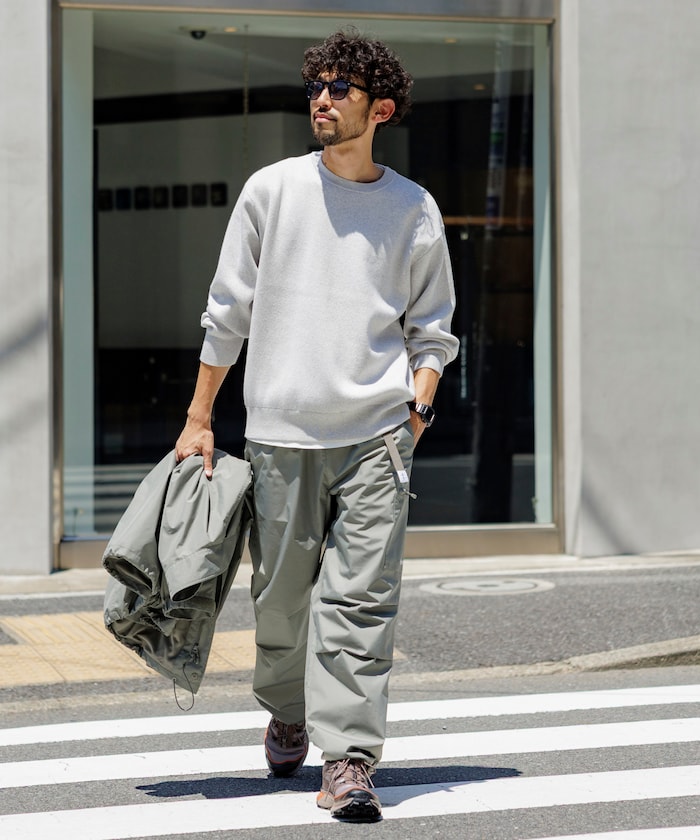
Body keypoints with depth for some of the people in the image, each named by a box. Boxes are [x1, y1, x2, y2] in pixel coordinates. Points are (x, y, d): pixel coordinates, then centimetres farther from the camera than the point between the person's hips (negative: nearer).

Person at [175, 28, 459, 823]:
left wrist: (418, 407, -2)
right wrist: (199, 417, 8)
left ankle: (348, 760, -8)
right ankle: (287, 717, 34)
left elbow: (431, 330, 14)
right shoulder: (270, 190, 6)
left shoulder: (415, 210, 7)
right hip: (281, 430, 1)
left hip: (377, 434, -1)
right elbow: (228, 311, 10)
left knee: (362, 596, -9)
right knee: (282, 593, 8)